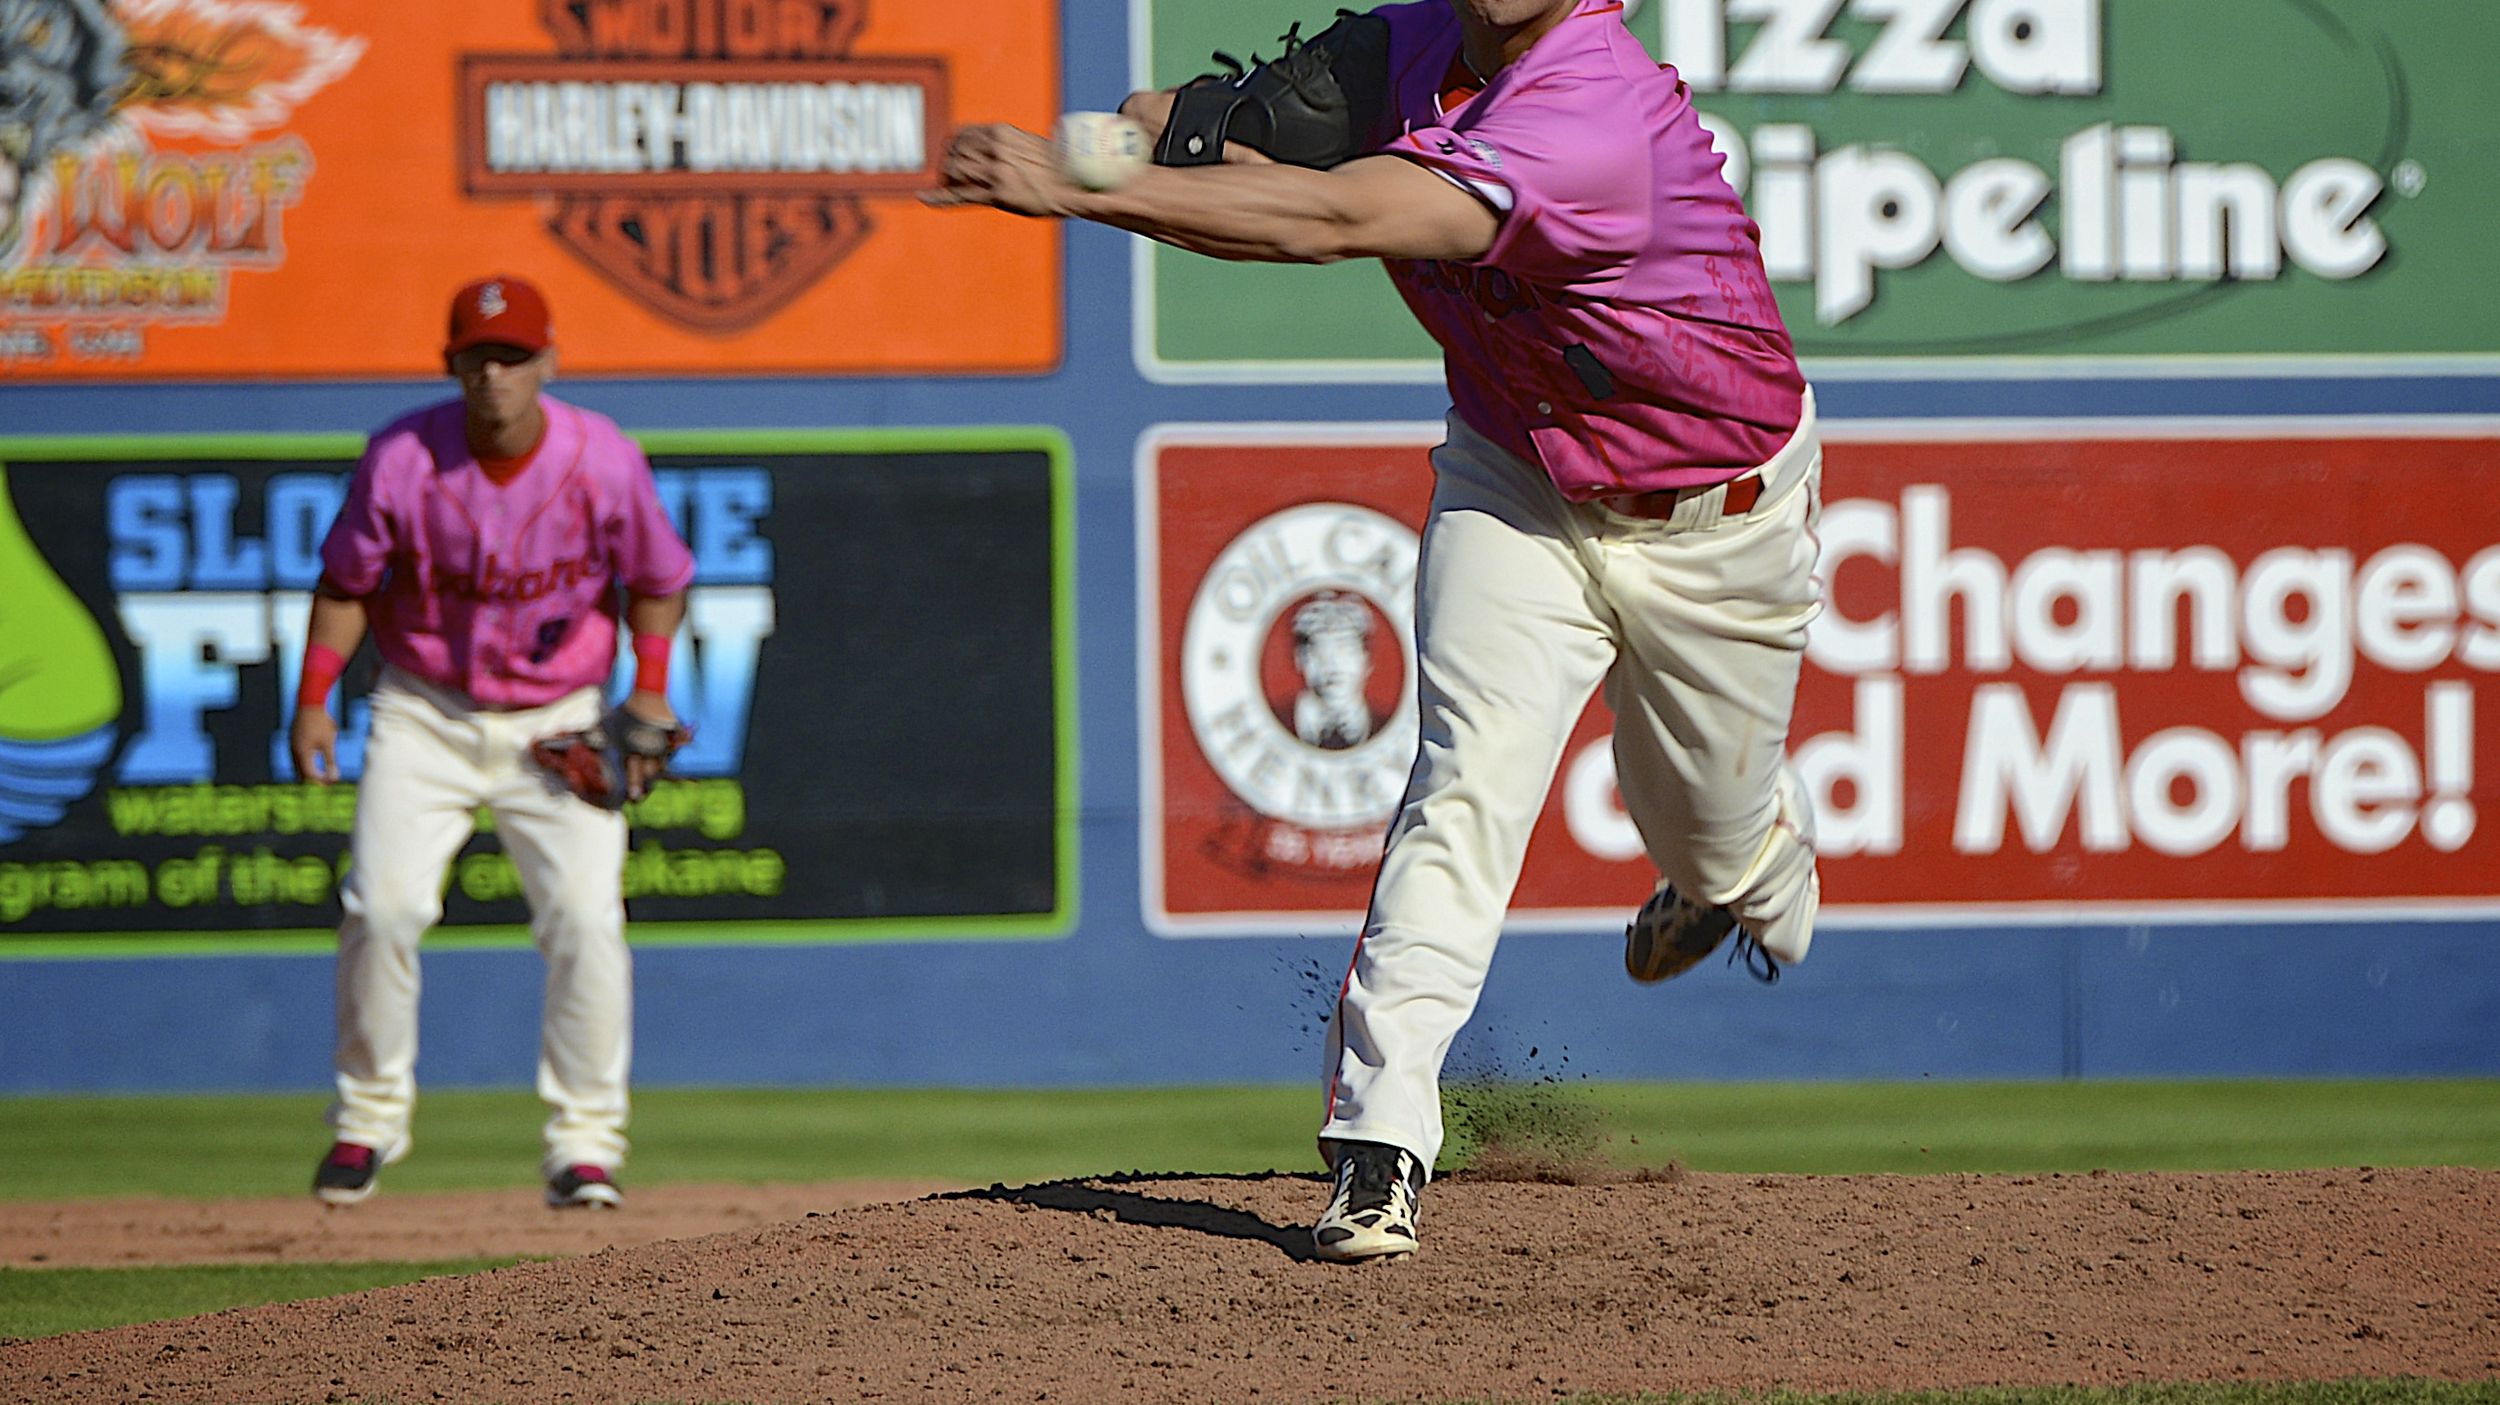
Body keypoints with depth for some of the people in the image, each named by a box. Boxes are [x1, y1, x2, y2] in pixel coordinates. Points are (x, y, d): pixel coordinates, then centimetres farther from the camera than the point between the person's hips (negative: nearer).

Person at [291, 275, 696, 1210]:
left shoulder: (604, 461, -12)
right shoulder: (402, 460, -14)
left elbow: (656, 580, 3)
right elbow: (348, 582, 0)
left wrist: (650, 691, -9)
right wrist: (313, 700, -9)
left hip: (556, 724, 0)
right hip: (425, 717, 0)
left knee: (587, 920, -13)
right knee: (383, 906, -14)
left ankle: (584, 1145, -3)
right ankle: (368, 1121, 6)